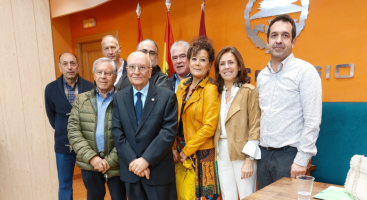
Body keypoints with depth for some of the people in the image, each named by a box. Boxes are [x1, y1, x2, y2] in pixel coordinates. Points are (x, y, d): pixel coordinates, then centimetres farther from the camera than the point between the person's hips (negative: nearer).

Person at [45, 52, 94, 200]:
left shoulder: (90, 87, -10)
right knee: (64, 186, 14)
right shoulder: (51, 89, -4)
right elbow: (51, 116, 8)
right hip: (63, 145, 1)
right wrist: (62, 132, 9)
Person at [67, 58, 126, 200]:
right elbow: (73, 131, -1)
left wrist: (110, 161, -13)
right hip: (89, 165, 3)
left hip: (116, 165, -2)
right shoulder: (81, 100, 6)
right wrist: (92, 157, -11)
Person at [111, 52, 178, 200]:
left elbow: (169, 132, -14)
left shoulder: (167, 96, -8)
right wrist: (133, 161, -12)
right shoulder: (119, 98, 3)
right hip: (130, 170, 3)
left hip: (159, 170, -3)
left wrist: (146, 160, -17)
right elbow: (117, 133, -2)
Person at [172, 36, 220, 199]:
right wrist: (174, 147, 1)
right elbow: (175, 120, 7)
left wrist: (187, 150, -13)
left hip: (201, 153, -6)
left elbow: (209, 127, -18)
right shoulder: (182, 85, 5)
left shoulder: (210, 90, -14)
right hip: (180, 153, 6)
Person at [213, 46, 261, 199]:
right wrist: (216, 152, 5)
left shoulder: (249, 91, -8)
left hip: (242, 153, -5)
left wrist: (249, 160, -14)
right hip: (222, 153, 5)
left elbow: (255, 127, -10)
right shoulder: (218, 92, 8)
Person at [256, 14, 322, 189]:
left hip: (289, 155, -5)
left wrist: (302, 160, -15)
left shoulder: (305, 71, -9)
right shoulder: (262, 75, 9)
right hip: (264, 154, 6)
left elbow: (312, 120, -13)